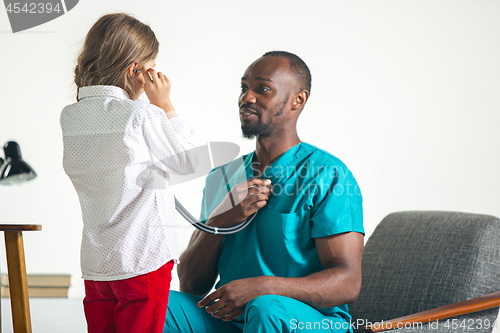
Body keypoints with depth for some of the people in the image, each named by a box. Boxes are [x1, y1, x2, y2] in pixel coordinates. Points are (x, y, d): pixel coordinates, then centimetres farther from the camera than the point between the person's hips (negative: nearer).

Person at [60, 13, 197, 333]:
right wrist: (165, 105, 3)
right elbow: (188, 161, -1)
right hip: (144, 259, -6)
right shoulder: (142, 115, -13)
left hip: (95, 261, 6)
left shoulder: (70, 116, 5)